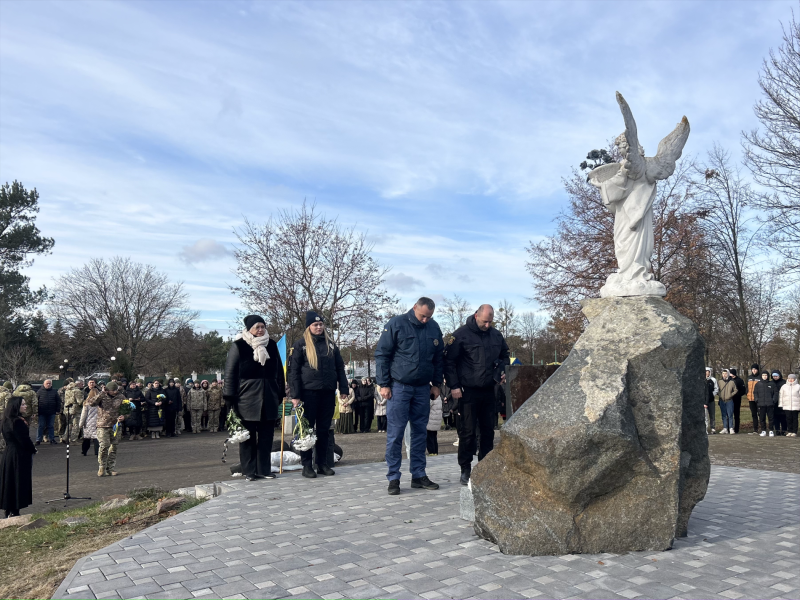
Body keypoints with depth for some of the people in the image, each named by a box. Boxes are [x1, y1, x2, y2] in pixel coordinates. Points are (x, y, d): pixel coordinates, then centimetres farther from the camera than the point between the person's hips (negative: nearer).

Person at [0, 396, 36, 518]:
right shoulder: (17, 422, -23)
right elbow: (24, 440, -21)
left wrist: (31, 447, 10)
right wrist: (33, 449, -4)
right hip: (19, 456, -9)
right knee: (19, 482, -1)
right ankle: (14, 511, 4)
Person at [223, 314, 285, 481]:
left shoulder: (271, 345, 10)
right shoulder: (239, 345, -3)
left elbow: (279, 370, 15)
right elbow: (230, 372, -5)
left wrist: (281, 393, 11)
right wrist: (231, 398, -10)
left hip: (268, 397, 4)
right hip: (247, 397, -4)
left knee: (266, 434, 7)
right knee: (248, 435, 3)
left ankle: (264, 469, 15)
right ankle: (249, 471, 11)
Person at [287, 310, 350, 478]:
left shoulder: (330, 344, 12)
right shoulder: (300, 345, 0)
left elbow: (340, 367, 14)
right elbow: (293, 370, -3)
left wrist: (343, 389, 4)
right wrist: (295, 395, -10)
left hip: (328, 392, 4)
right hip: (309, 392, -4)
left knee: (324, 429, 8)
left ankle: (322, 463, 17)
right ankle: (307, 465, 9)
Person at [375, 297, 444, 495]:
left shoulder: (434, 327, 7)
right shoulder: (396, 324, -8)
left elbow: (438, 358, 17)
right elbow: (381, 354, -6)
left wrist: (436, 383, 12)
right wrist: (384, 384, -9)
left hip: (423, 388, 5)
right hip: (399, 387, -4)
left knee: (420, 432, 10)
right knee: (395, 433, -2)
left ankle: (419, 475, 19)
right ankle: (393, 478, 6)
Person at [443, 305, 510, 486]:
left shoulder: (496, 335, 8)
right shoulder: (462, 334, -9)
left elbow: (505, 355, 25)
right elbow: (449, 361, -8)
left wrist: (502, 370, 6)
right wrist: (454, 386, -11)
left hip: (488, 391, 5)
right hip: (468, 391, -5)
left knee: (488, 430, 10)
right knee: (467, 431, -2)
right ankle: (465, 469, 8)